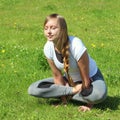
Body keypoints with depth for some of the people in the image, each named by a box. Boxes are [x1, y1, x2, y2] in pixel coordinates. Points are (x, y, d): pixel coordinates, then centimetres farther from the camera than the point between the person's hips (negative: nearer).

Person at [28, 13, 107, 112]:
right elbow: (57, 75, -7)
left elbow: (85, 78, -23)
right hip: (69, 80, 5)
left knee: (99, 95, -41)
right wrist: (64, 100, -6)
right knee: (33, 89, -13)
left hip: (91, 77, -5)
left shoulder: (76, 46, -33)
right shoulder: (48, 48, -19)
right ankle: (73, 91, -8)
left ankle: (69, 94, -13)